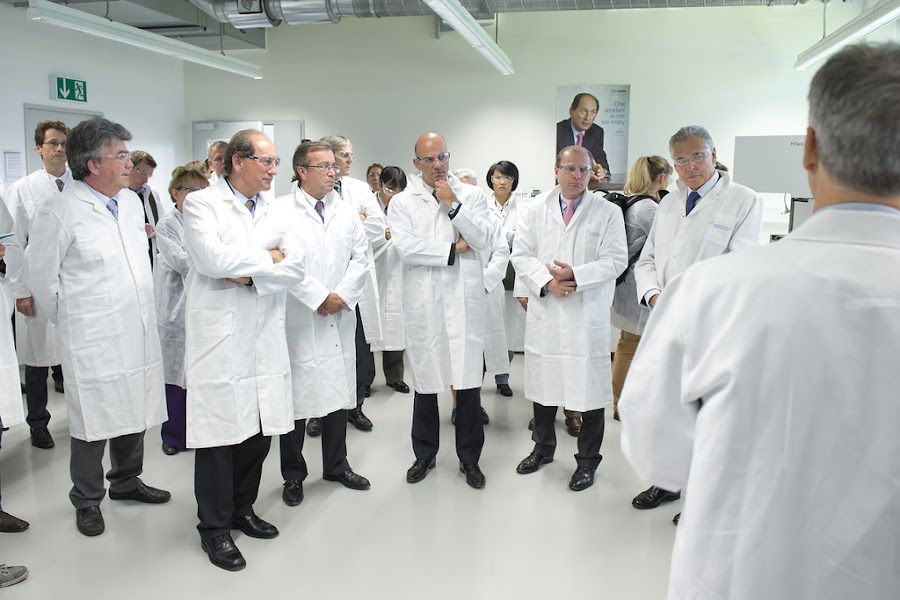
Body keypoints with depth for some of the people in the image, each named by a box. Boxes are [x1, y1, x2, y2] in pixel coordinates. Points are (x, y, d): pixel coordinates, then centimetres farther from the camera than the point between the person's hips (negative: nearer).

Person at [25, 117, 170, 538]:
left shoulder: (131, 202, 7)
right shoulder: (59, 211, -13)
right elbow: (41, 276, -6)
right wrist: (69, 320, 3)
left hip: (139, 332, 6)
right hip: (92, 340, -6)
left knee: (135, 411, 17)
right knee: (94, 422, 6)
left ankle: (126, 480, 37)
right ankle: (87, 500, 26)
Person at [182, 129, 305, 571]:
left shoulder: (273, 210, 14)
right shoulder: (201, 203, -2)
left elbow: (296, 267, 2)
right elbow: (212, 258, -20)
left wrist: (248, 271, -12)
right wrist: (269, 257, -8)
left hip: (265, 336, 6)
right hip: (220, 336, -5)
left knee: (260, 429, 11)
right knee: (220, 432, 1)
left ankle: (242, 508, 31)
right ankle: (214, 527, 17)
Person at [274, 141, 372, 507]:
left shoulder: (346, 211, 11)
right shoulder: (280, 211, -6)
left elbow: (360, 257, 8)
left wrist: (342, 295, -6)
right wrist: (319, 298, -15)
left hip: (340, 318, 5)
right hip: (299, 320, -5)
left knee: (339, 392, 13)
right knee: (296, 397, 2)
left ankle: (336, 465, 30)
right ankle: (293, 475, 19)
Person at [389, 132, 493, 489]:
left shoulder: (471, 195, 8)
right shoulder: (402, 202, 4)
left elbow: (484, 241, -5)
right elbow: (405, 249, -11)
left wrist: (453, 204, -10)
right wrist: (454, 250, -8)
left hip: (465, 299, 0)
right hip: (423, 302, 0)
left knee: (469, 382, 3)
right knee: (425, 381, 11)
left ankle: (469, 458, 20)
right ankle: (425, 455, 28)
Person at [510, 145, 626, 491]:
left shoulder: (608, 213, 0)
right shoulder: (537, 209, 7)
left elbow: (615, 260, -7)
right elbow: (521, 254, 3)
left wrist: (576, 275, -19)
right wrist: (546, 282, -13)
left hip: (588, 314, -2)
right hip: (544, 311, 3)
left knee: (590, 388, 4)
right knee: (543, 383, 14)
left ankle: (587, 460, 22)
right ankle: (543, 447, 35)